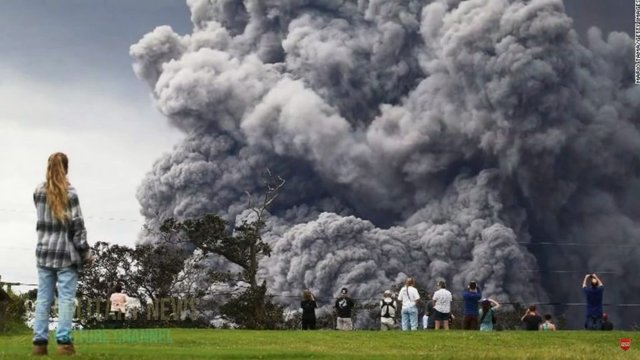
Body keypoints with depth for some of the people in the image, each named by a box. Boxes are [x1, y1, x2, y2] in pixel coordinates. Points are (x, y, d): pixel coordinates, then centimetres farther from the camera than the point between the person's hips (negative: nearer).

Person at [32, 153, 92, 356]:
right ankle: (63, 341, -7)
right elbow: (77, 225, -9)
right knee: (66, 298, -3)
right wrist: (85, 252, -2)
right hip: (66, 253, -4)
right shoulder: (69, 193, -9)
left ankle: (39, 341, 3)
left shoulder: (38, 192, 5)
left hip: (44, 252, 4)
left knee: (43, 298, 5)